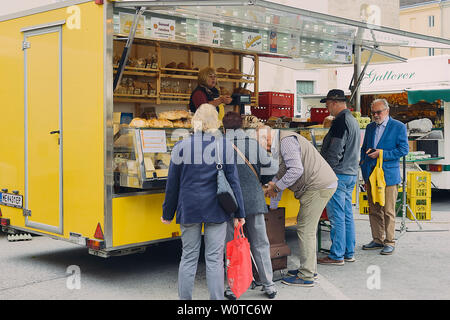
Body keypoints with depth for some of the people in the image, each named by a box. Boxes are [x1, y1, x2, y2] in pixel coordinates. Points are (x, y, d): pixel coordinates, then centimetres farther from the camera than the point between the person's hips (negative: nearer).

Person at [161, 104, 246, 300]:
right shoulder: (225, 146, -3)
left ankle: (184, 298, 17)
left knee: (188, 257, 10)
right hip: (216, 210, -1)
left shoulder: (182, 146, -2)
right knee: (214, 258, 5)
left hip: (189, 209, 1)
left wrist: (167, 213, 12)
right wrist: (239, 213, 4)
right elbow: (233, 181, -2)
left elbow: (172, 183, 2)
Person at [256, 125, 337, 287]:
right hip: (320, 185, 11)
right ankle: (310, 269, 28)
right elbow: (280, 175, 27)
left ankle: (306, 276, -1)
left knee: (306, 229, -7)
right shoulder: (280, 145, 21)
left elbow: (296, 170, -25)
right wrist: (272, 207, 29)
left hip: (319, 187, -11)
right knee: (308, 227, 18)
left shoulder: (286, 140, -13)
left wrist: (276, 187, -12)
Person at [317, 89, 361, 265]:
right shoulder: (353, 120, 17)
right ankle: (349, 253, 19)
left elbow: (335, 152, -20)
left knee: (336, 216, -4)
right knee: (347, 215, 13)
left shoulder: (340, 121, -15)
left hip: (338, 174, -10)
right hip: (351, 173, 10)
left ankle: (337, 255, 1)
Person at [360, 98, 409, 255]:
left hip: (388, 175, -6)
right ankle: (377, 240, 20)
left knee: (388, 211, -3)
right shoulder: (370, 127, 15)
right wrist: (363, 159, 5)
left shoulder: (398, 127, -2)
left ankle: (389, 242, 7)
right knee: (374, 210, 10)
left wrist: (381, 154, -14)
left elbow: (403, 149, -8)